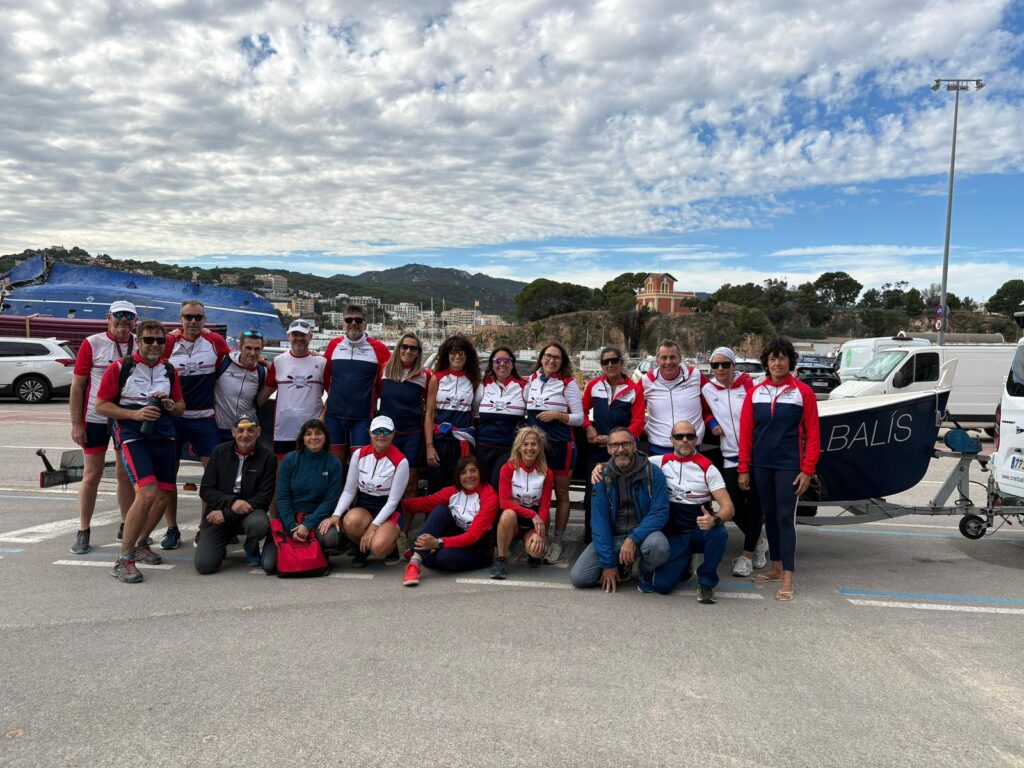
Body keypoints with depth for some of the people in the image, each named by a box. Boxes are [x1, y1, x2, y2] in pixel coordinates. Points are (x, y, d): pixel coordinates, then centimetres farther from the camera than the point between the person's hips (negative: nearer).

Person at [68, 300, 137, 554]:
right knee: (92, 475, 4)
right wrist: (76, 423, -7)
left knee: (126, 475, 10)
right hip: (96, 420, -2)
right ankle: (83, 531, 15)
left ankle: (126, 526, 21)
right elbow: (77, 385, -4)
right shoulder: (92, 344, -5)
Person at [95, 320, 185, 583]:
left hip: (164, 436, 6)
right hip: (132, 436, -5)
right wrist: (136, 414, -15)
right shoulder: (120, 367, -1)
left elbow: (181, 407, 19)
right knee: (147, 493, -20)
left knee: (163, 495, 6)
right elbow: (101, 405, -2)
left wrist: (170, 405, -4)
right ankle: (124, 559, -8)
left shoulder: (170, 371, 13)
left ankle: (140, 544, 29)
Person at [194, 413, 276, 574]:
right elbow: (206, 490, 0)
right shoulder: (220, 452, 3)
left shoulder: (267, 457, -5)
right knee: (204, 565, -18)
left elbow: (265, 496, -9)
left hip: (250, 512, -1)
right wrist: (231, 502, -20)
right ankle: (220, 547, 21)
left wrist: (226, 514, -15)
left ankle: (251, 548, 1)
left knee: (259, 523, -37)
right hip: (218, 513, 1)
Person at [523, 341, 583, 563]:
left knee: (561, 495, 6)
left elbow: (579, 418, -6)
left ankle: (556, 542, 15)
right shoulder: (531, 381, 7)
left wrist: (557, 415, -18)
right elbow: (523, 407, 20)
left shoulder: (568, 383, -5)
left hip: (561, 445, -4)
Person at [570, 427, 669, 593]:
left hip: (643, 534, -2)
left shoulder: (652, 473, -9)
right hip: (611, 537, 2)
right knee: (578, 577, -13)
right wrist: (608, 563, -12)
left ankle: (646, 572, 1)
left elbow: (660, 513, -15)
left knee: (658, 545, -37)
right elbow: (599, 520, -6)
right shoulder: (602, 477, -4)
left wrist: (633, 538, -28)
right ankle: (622, 568, 15)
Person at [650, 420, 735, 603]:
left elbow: (728, 507, -13)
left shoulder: (707, 468, -6)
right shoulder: (661, 462, 1)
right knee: (662, 585, -19)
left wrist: (714, 519, -35)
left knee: (719, 533, -36)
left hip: (701, 531, -1)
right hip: (674, 534, 1)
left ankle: (706, 582, -10)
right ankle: (683, 563, 17)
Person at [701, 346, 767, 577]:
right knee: (733, 506, 0)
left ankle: (748, 553, 12)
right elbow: (705, 410, 21)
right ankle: (758, 540, 26)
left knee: (754, 503, 0)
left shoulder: (747, 385, -3)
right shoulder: (707, 389, 5)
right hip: (729, 456, 2)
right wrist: (711, 423, 1)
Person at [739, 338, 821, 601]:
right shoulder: (755, 393, 6)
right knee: (769, 516, 13)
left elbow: (812, 434, -3)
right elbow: (746, 432, 6)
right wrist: (744, 469, 3)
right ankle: (776, 568, 26)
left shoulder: (803, 392, -2)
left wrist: (807, 470, -8)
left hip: (788, 465, -4)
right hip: (761, 465, 4)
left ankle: (788, 579, 0)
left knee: (785, 518, -5)